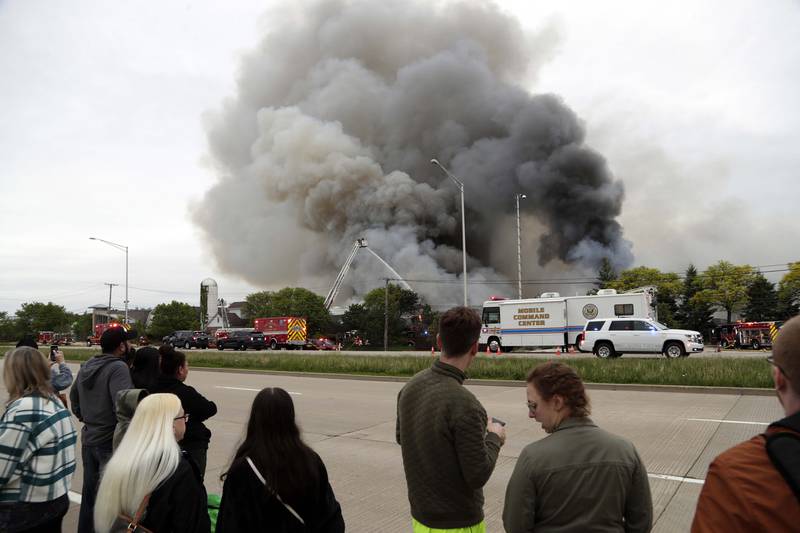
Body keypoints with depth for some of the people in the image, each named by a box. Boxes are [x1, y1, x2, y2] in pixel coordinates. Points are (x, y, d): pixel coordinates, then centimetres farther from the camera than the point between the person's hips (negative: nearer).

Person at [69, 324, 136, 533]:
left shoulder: (87, 366, 7)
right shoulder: (118, 368, -20)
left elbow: (73, 396, 21)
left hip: (88, 439, 8)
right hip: (110, 442, -8)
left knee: (89, 493, 21)